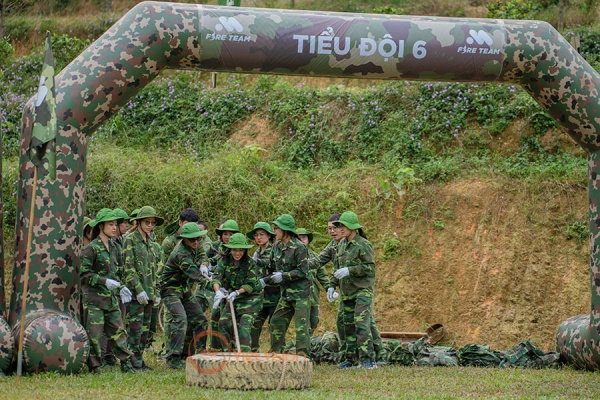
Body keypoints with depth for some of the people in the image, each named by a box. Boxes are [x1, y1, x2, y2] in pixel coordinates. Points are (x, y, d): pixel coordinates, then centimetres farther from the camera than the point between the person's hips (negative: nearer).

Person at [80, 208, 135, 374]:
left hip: (111, 298, 7)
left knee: (118, 330, 5)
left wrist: (120, 287, 9)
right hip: (94, 298, -7)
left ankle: (126, 363, 8)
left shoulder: (112, 248, 14)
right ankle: (94, 366, 3)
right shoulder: (92, 248, -10)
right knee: (94, 333, -3)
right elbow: (84, 274, -13)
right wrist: (105, 282, -21)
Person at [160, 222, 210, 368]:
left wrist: (201, 265, 9)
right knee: (180, 319, -25)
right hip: (171, 289, -9)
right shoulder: (181, 253, -29)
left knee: (200, 319, 5)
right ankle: (174, 358, -25)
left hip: (185, 289, 9)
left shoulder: (192, 247, -1)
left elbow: (201, 250, 26)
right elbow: (194, 273, -43)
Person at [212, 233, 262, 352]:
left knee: (244, 327, -16)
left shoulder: (250, 264, -15)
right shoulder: (225, 261, -7)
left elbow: (250, 285, -16)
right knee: (224, 322, -5)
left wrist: (236, 292, -30)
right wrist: (218, 292, -39)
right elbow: (217, 277, -20)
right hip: (231, 298, 4)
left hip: (250, 298, -4)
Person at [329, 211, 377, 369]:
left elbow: (370, 267, -16)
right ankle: (350, 358, 16)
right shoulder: (342, 244, 13)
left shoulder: (364, 245, -10)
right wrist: (332, 285, 10)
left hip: (363, 290, -8)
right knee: (349, 325, 9)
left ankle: (368, 359, -18)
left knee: (361, 323, -16)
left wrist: (349, 271, -23)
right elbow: (337, 267, 20)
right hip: (347, 291, 8)